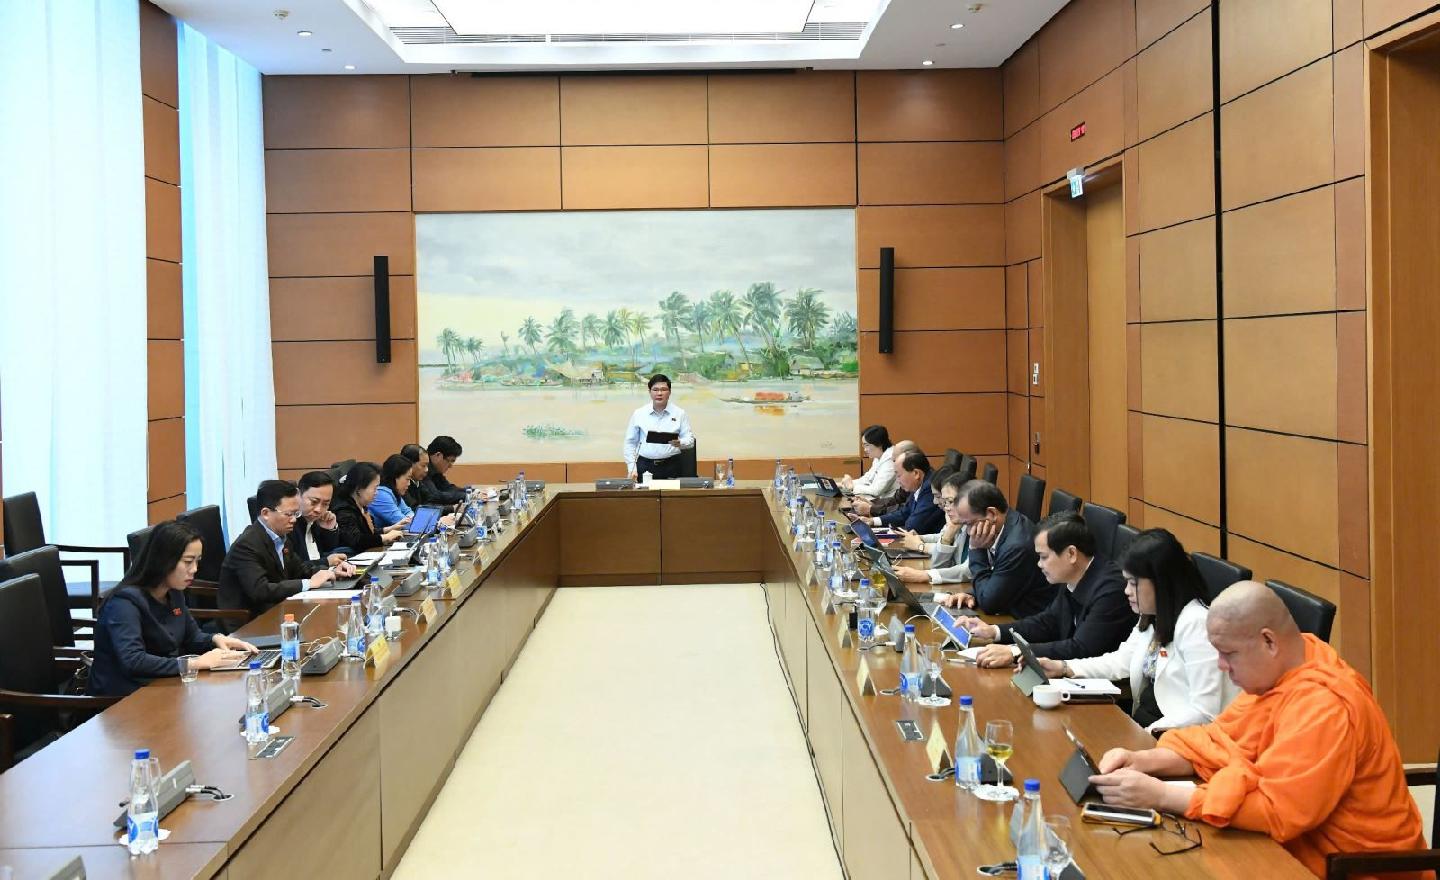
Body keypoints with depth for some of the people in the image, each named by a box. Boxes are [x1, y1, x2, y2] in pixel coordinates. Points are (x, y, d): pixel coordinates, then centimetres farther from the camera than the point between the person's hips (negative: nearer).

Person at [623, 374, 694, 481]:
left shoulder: (679, 413, 5)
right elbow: (630, 443, 9)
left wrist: (680, 443, -21)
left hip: (671, 467, 0)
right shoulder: (638, 414, 7)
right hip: (645, 467, 0)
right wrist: (632, 468, 1)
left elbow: (690, 440, 2)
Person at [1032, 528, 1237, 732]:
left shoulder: (1196, 624, -18)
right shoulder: (1150, 618, 11)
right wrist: (1062, 668, 14)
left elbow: (1204, 712, -21)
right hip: (1141, 723, 8)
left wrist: (1149, 732, -26)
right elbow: (1122, 661, 24)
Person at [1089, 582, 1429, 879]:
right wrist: (1143, 760, -9)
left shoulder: (1324, 707, -27)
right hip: (1304, 842, 8)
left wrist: (1161, 795, -29)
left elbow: (1275, 810, -30)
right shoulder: (1279, 672, 0)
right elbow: (1221, 740, 6)